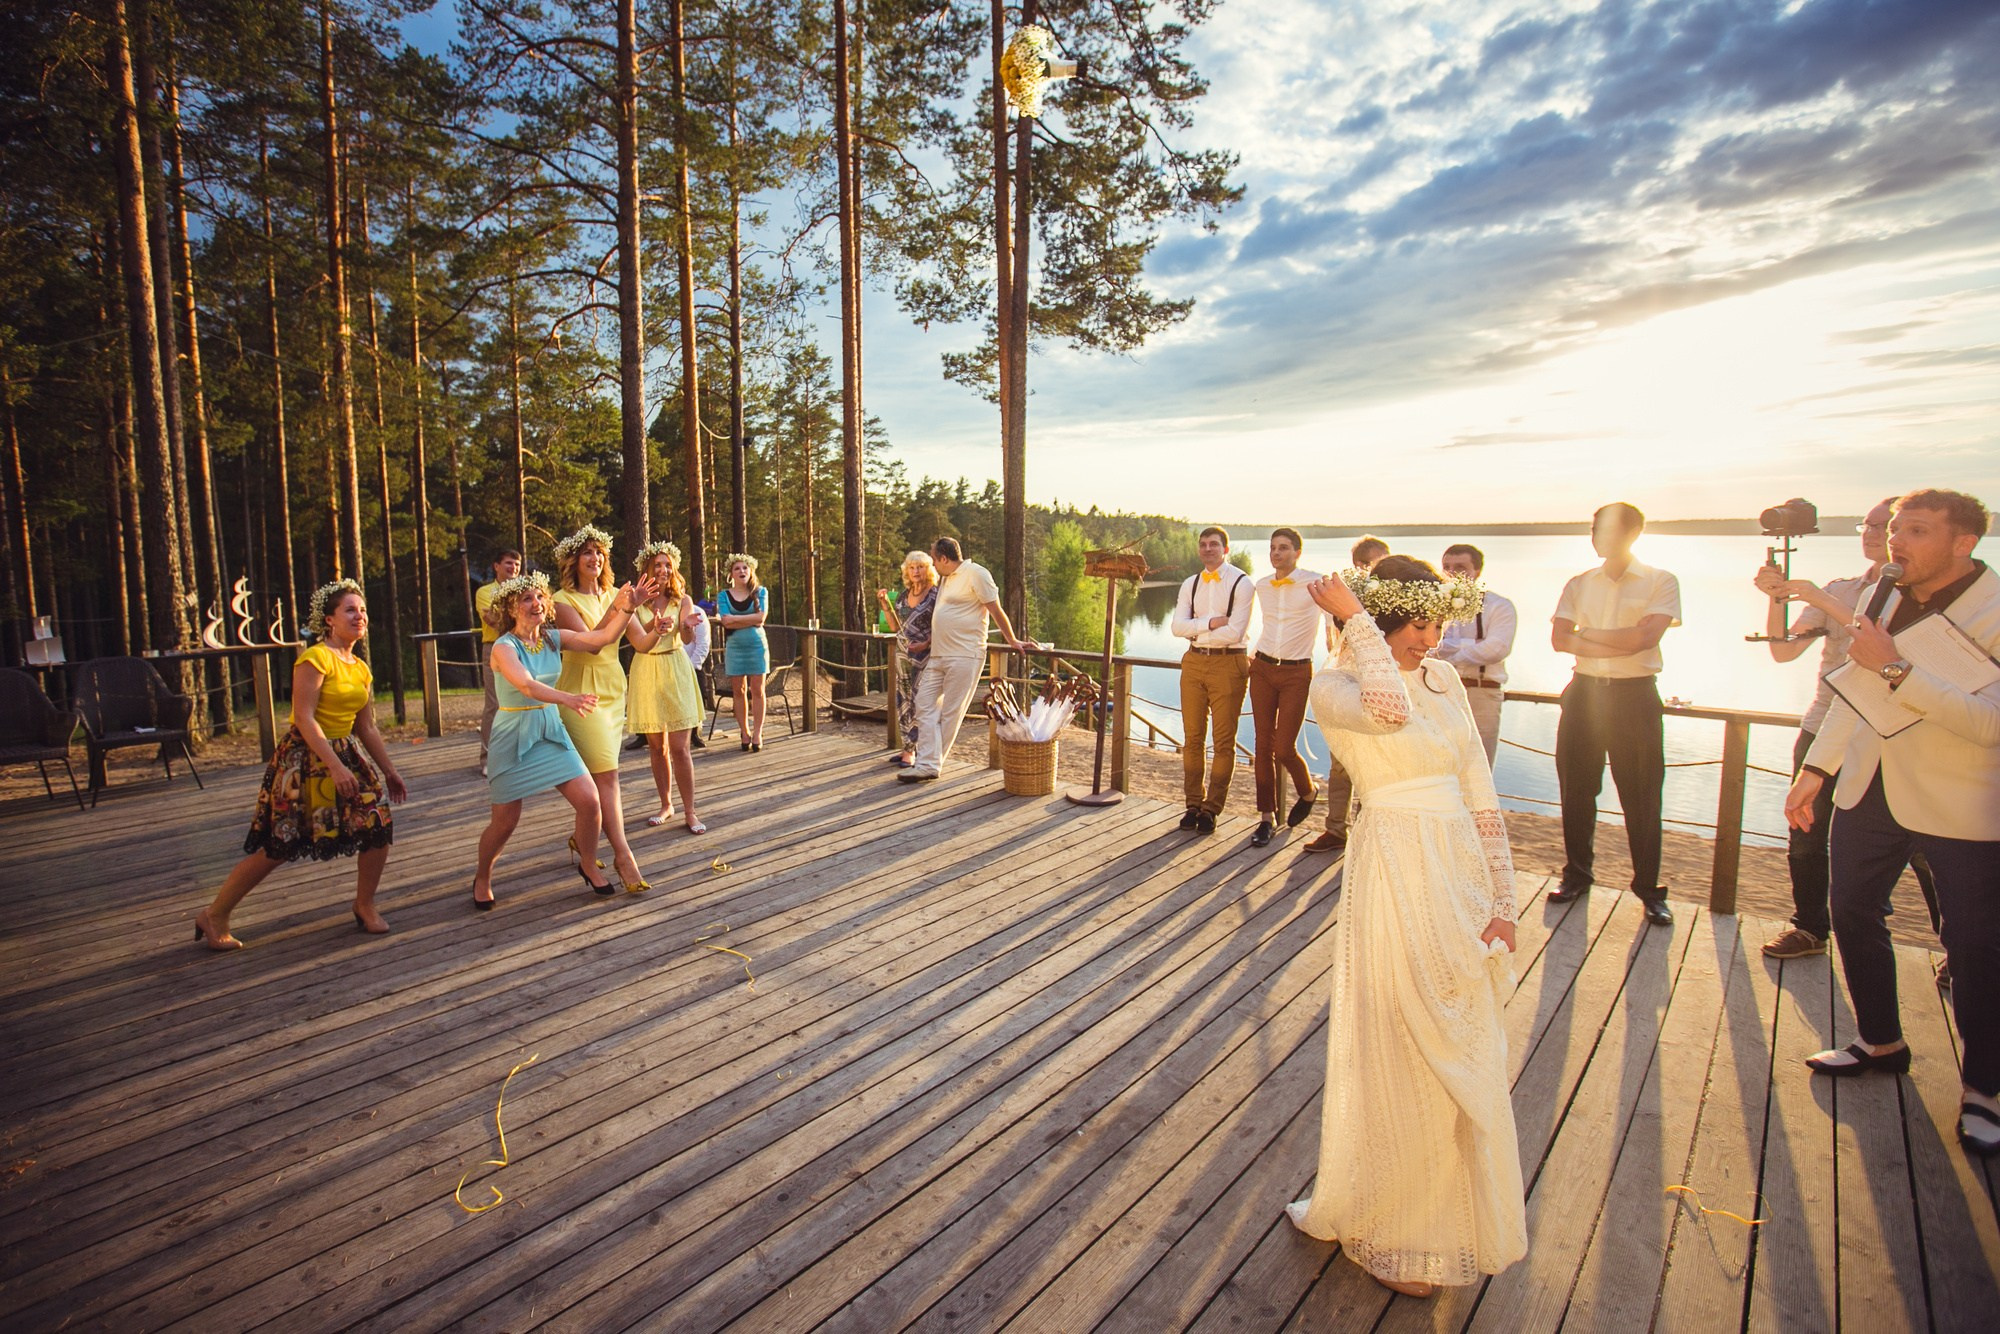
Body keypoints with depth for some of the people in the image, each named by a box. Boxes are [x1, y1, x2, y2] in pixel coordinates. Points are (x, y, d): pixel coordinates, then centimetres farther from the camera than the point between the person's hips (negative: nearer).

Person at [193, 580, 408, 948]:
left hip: (345, 754, 7)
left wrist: (390, 771, 15)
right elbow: (304, 718, -20)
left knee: (380, 826, -2)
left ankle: (365, 905, 17)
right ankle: (214, 916, 19)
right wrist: (336, 767, -25)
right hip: (304, 758, -7)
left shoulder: (361, 669, 9)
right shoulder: (315, 659, -14)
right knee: (276, 848, -1)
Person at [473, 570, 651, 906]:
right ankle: (482, 878, 33)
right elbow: (527, 685, -34)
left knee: (590, 801, -6)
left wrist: (625, 608, -22)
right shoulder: (504, 647, -15)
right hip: (514, 737, -4)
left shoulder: (554, 638, 1)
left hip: (551, 731, 5)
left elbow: (604, 637, -6)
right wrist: (566, 698, -50)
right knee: (504, 821, 4)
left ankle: (588, 865, 19)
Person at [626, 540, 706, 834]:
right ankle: (666, 805, 26)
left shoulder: (683, 600, -2)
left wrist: (686, 627, -41)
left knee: (680, 747, -4)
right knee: (656, 746, 10)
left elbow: (687, 639, -17)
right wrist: (655, 627, -38)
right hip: (646, 673, 1)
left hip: (676, 670, -1)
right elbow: (639, 642, -17)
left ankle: (689, 812, 3)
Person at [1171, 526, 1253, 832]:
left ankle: (1211, 809, 11)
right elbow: (1177, 627, -1)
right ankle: (1194, 804, 19)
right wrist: (1210, 623, -14)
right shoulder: (1190, 584, 10)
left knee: (1223, 742, 1)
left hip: (1228, 663, -5)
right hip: (1193, 662, 5)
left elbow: (1234, 632, -16)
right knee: (1193, 738, 9)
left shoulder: (1242, 584, -6)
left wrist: (1195, 632, -8)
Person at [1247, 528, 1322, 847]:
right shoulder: (1262, 586, 9)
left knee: (1284, 748, -8)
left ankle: (1307, 793, 25)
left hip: (1296, 672, -4)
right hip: (1262, 668, 4)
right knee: (1263, 745, 3)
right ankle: (1267, 816, 14)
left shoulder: (1313, 584, -7)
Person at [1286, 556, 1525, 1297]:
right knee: (1402, 1056, 5)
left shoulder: (1444, 679, 10)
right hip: (1397, 878, -6)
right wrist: (1355, 617, -20)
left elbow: (1481, 796, 9)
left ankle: (1456, 1208, 44)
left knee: (1464, 1059, 19)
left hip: (1463, 873, 6)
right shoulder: (1335, 687, -7)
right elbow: (1389, 709, -32)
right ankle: (1388, 1232, 29)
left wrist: (1502, 898, 4)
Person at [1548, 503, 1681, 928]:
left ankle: (1649, 888, 14)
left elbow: (1646, 635, -14)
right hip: (1584, 693, 3)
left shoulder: (1661, 582, 2)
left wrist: (1587, 633, -6)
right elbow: (1559, 638, -2)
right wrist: (1620, 643, -11)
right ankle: (1577, 873, 22)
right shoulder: (1578, 585, 11)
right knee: (1576, 789, 8)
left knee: (1642, 795, 1)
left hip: (1635, 697, -3)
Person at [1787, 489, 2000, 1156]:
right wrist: (1816, 768, 12)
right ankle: (1881, 1041, 35)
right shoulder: (1887, 595, 5)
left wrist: (1896, 667, -34)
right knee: (1853, 916, 15)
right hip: (1871, 790, 7)